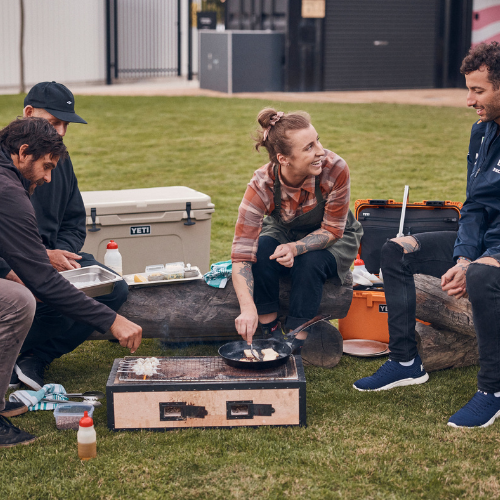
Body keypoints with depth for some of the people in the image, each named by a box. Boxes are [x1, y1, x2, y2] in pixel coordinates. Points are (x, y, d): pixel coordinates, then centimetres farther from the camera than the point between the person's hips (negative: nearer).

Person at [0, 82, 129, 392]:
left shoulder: (60, 158, 11)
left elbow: (74, 223, 16)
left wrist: (63, 254, -6)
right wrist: (41, 258, -22)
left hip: (50, 253, 7)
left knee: (116, 289, -12)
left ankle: (36, 358, -10)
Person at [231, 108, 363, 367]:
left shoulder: (335, 169, -33)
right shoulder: (262, 185, -31)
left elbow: (332, 229, -22)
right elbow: (241, 254, -36)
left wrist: (296, 248, -41)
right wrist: (248, 308, -51)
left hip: (334, 241, -1)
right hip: (283, 232, 1)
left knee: (309, 263, -33)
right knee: (261, 250, -31)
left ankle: (295, 346, -18)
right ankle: (271, 333, -17)